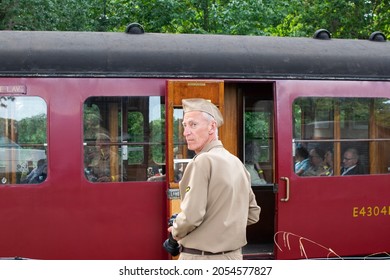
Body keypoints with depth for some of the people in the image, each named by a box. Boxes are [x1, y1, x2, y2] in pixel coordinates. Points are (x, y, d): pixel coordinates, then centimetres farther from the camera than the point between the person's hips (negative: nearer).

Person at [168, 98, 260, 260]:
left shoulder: (203, 161, -15)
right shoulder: (236, 162, 10)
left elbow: (191, 216, -23)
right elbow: (253, 213, 16)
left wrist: (176, 232, -4)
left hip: (201, 258, -8)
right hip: (233, 256, 8)